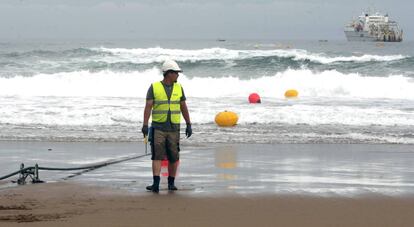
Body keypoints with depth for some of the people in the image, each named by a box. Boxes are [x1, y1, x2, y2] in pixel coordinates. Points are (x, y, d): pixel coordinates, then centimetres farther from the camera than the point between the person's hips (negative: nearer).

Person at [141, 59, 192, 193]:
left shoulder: (178, 88, 7)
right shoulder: (154, 88, -3)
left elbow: (184, 108, 11)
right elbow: (148, 107, -7)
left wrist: (188, 125, 7)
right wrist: (145, 125, -16)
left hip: (173, 128, 3)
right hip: (158, 128, -3)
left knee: (174, 157, 4)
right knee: (157, 156, -10)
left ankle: (171, 183, 17)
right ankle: (156, 184, -16)